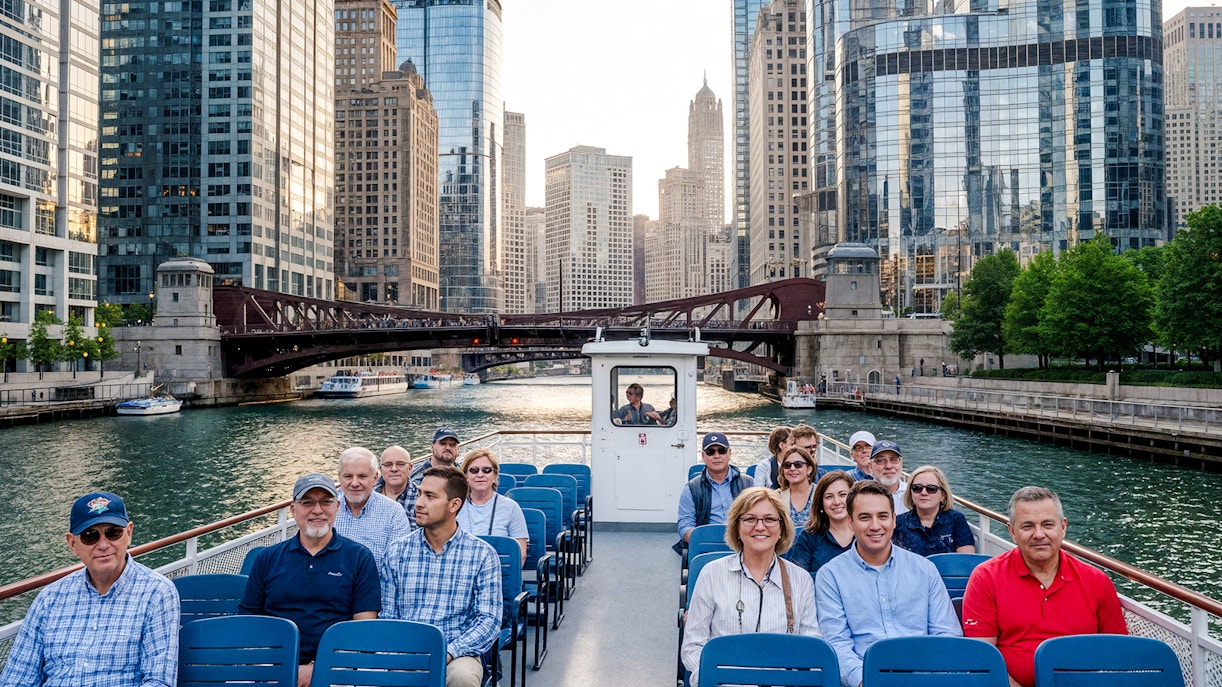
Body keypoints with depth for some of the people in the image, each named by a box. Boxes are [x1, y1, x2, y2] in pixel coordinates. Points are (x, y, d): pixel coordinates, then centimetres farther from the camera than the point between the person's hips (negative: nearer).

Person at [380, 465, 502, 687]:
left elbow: (489, 620, -4)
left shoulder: (483, 554, 0)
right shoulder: (398, 551, 7)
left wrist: (449, 652, -19)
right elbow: (388, 617, 9)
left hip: (456, 653, 0)